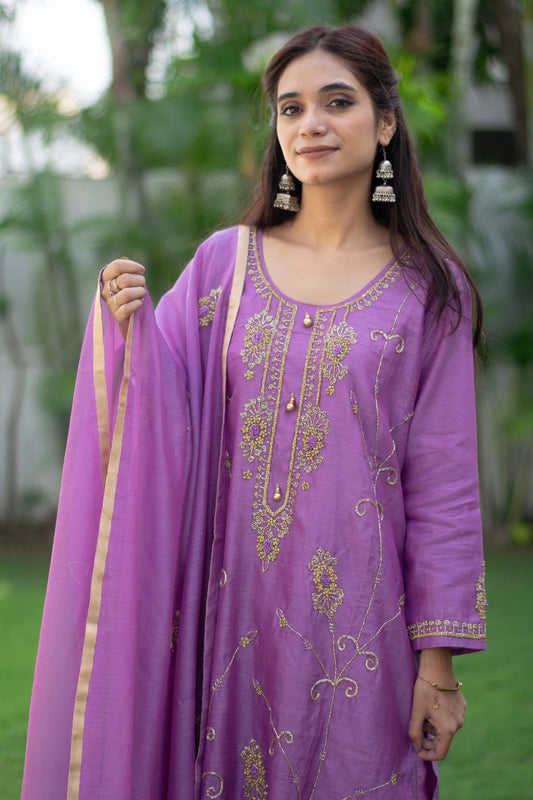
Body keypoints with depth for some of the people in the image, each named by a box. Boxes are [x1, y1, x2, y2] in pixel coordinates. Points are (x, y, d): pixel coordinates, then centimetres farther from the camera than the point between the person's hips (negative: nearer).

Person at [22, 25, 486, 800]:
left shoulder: (428, 291, 0)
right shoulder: (226, 261, 5)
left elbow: (443, 482, -2)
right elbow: (162, 429, 4)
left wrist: (439, 657, -5)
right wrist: (129, 330, -15)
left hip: (359, 616, -1)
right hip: (235, 606, 2)